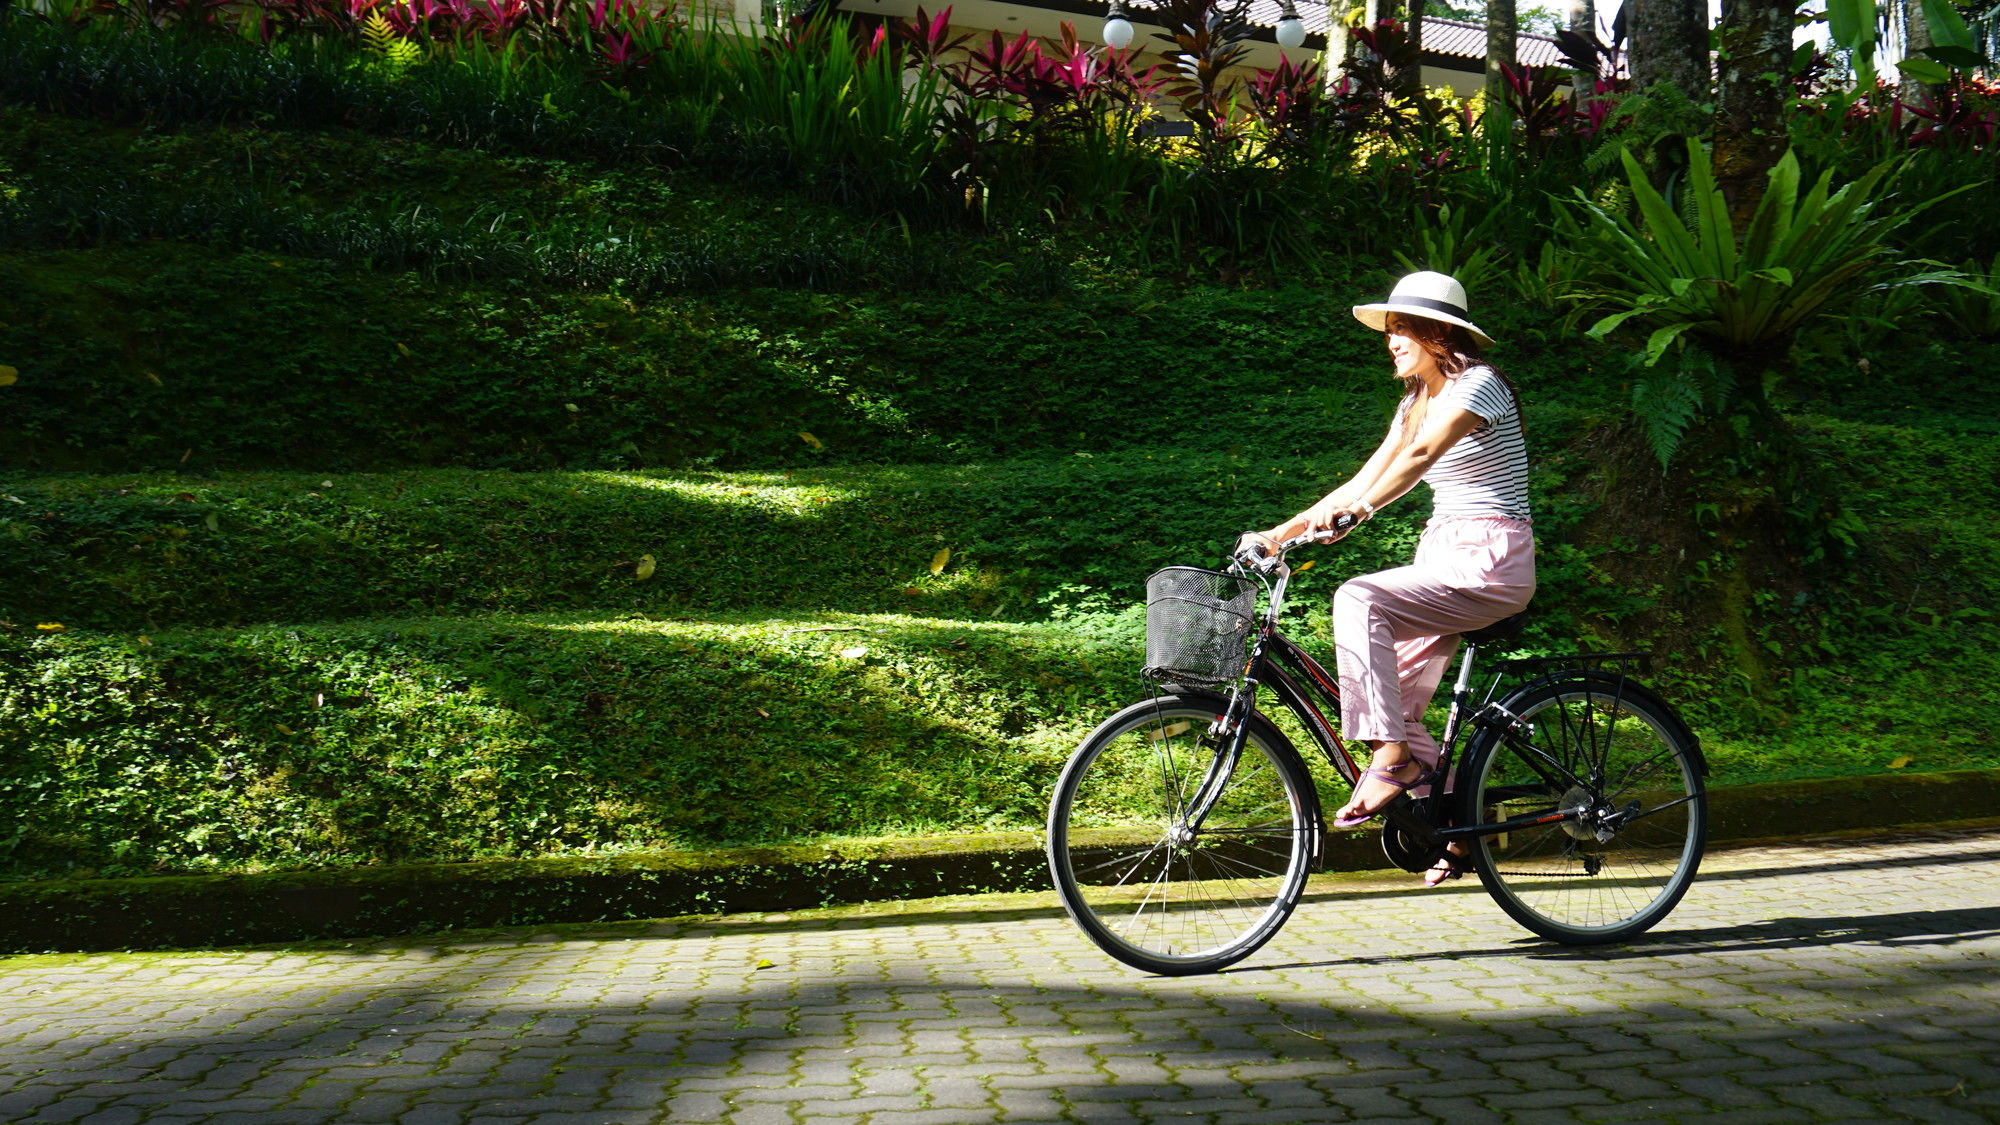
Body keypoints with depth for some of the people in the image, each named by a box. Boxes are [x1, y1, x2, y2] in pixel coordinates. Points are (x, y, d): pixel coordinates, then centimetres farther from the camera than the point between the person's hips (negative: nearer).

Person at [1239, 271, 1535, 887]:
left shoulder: (1480, 382, -10)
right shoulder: (1418, 401, 15)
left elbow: (1421, 454, -28)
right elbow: (1365, 479, 11)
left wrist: (1360, 509, -41)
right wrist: (1280, 532, 3)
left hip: (1489, 560, -9)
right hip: (1442, 559, 9)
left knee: (1360, 599, -28)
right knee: (1395, 698, 0)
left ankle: (1391, 757, -26)